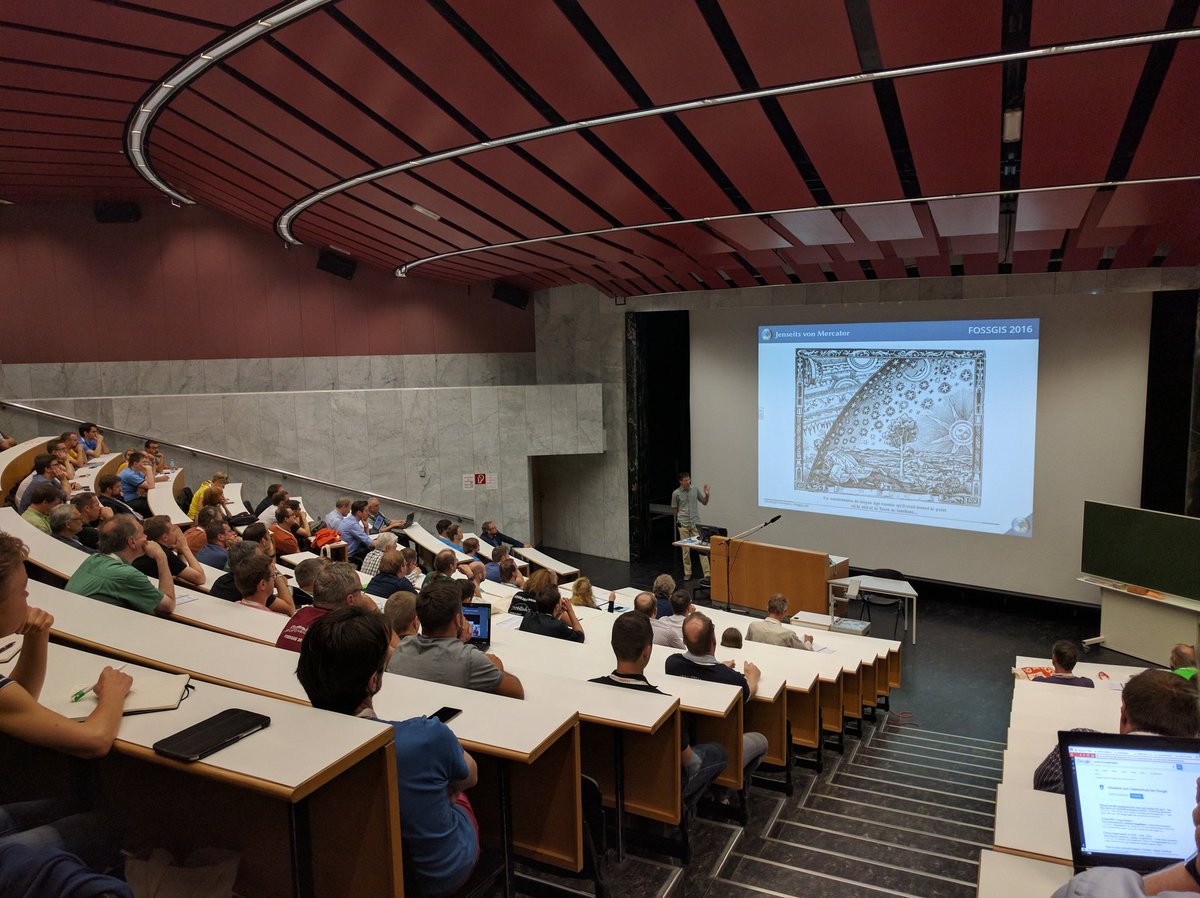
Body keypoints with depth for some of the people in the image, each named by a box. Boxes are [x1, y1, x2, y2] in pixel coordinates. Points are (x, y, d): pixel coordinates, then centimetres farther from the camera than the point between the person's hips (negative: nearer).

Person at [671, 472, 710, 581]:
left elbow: (704, 502, 13)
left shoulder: (695, 490, 2)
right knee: (686, 549, 6)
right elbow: (674, 510, 7)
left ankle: (707, 573, -6)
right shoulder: (676, 493, -3)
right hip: (683, 524, -1)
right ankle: (687, 572, 18)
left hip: (696, 523, 1)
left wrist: (707, 494, -3)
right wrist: (682, 515, 3)